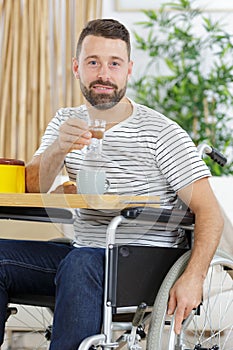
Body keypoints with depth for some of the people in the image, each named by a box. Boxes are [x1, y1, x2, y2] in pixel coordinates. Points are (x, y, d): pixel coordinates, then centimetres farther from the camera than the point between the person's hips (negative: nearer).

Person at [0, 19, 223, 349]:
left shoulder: (161, 133, -6)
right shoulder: (66, 122, 11)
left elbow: (210, 213, -10)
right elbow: (31, 191, 0)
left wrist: (194, 277, -25)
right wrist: (58, 150, -21)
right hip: (85, 254, 5)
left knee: (80, 263, -35)